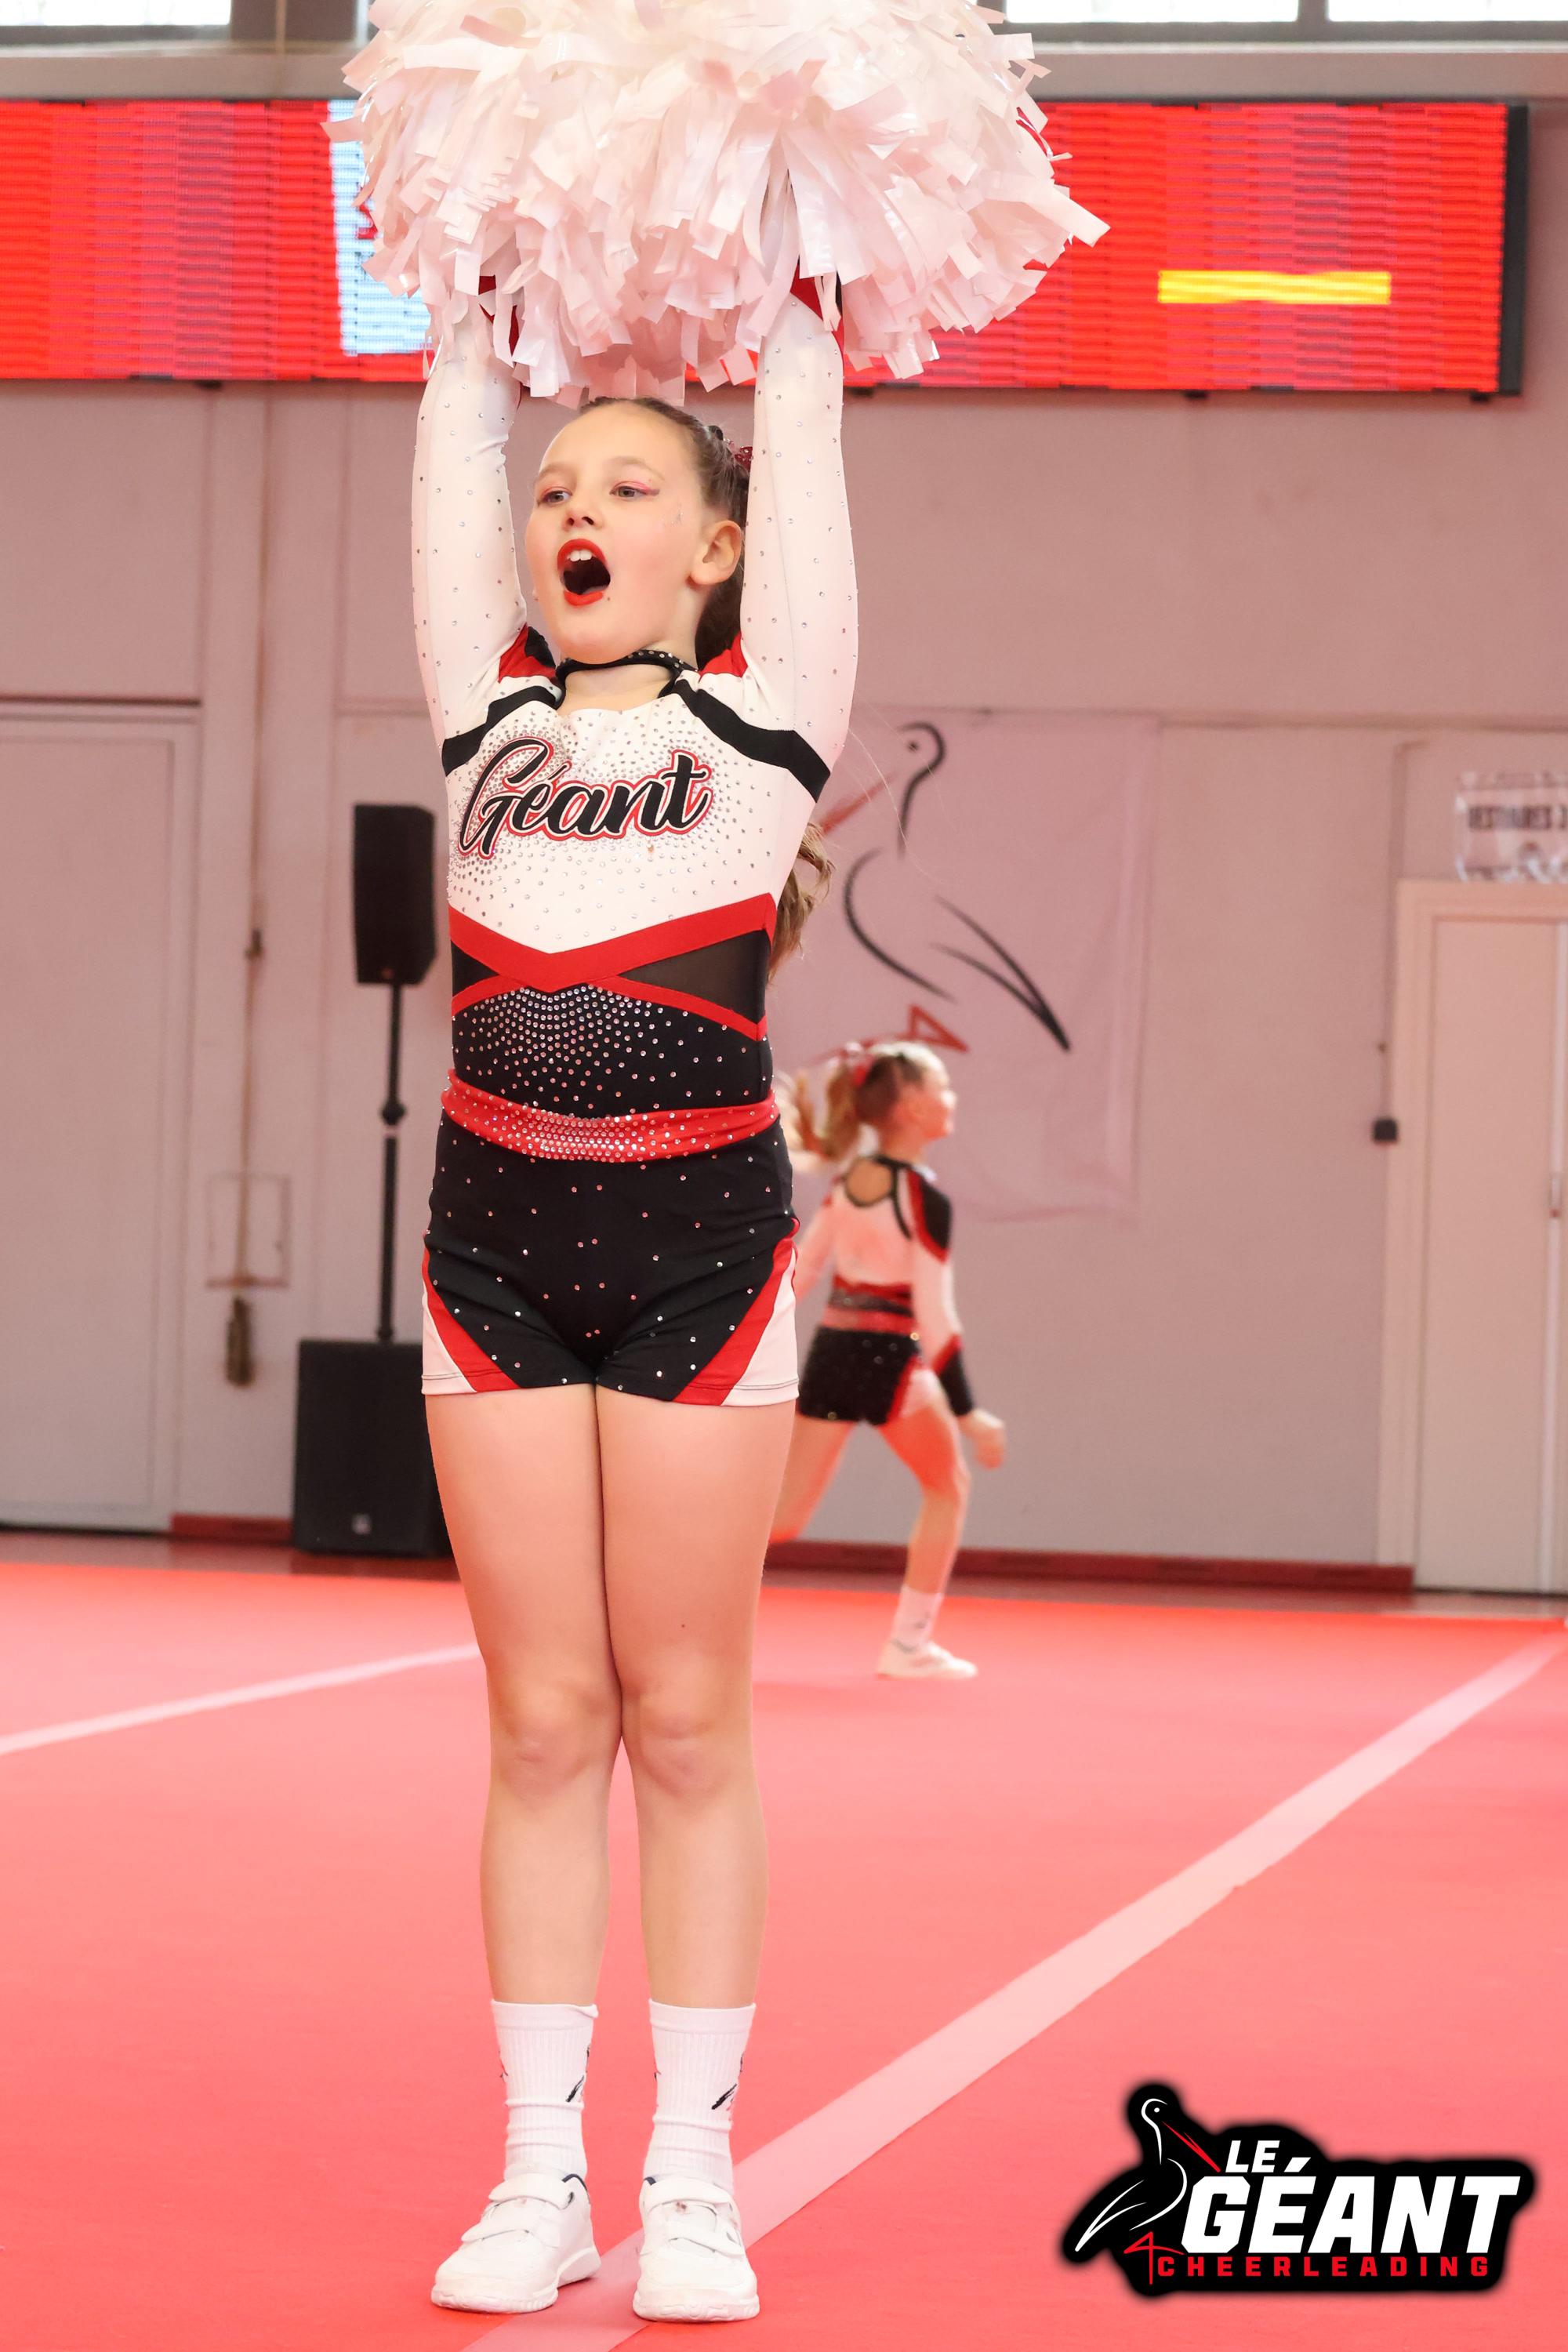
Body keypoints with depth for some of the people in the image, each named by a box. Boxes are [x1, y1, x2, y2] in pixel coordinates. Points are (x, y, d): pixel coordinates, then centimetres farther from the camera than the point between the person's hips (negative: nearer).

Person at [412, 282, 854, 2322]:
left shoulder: (760, 711, 6)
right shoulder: (493, 713, 14)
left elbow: (801, 447, 8)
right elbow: (455, 446, 18)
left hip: (702, 1243, -3)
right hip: (494, 1243, 3)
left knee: (684, 1719, 1)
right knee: (544, 1723, 5)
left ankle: (695, 2182, 9)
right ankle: (540, 2175, 11)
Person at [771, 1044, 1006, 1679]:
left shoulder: (847, 1181, 6)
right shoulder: (925, 1200, -13)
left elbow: (797, 1271, 10)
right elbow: (935, 1317, -15)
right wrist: (967, 1412, -11)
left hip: (828, 1353, 6)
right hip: (892, 1359, -6)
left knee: (784, 1517, 8)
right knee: (947, 1486, 19)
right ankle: (909, 1643, 17)